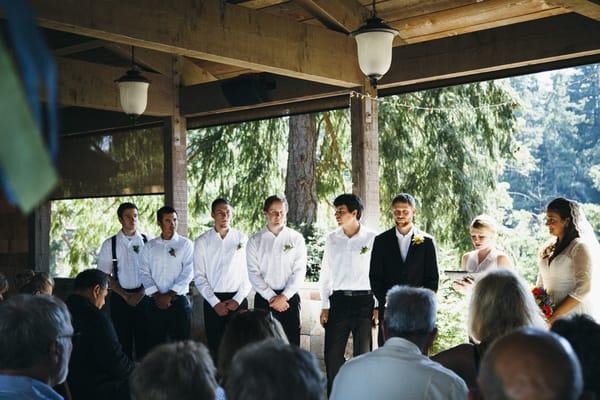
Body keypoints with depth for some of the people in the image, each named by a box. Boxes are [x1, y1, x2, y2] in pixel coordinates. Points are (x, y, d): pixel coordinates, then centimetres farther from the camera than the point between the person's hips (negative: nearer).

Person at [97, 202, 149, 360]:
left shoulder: (148, 242, 3)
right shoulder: (109, 244, 4)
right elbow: (105, 275, 3)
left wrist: (140, 295, -8)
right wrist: (125, 296, -5)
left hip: (143, 296, 0)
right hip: (120, 298, 0)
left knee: (144, 338, 0)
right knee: (122, 339, 4)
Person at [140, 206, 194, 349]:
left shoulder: (186, 244, 2)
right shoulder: (149, 247, 10)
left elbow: (188, 273, -6)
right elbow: (144, 273, 3)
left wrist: (170, 295, -11)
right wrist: (157, 296, -9)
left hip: (178, 302, -2)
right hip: (155, 303, 2)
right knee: (155, 344, 6)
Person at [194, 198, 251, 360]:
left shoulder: (242, 239, 2)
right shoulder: (202, 242, 1)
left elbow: (249, 272, 1)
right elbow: (199, 276, -1)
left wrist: (238, 299, -7)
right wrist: (215, 303, -7)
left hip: (238, 300, 0)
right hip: (213, 300, 0)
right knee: (214, 345, 4)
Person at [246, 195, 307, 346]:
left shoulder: (296, 239, 4)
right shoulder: (255, 241, 5)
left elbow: (299, 271, -2)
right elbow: (253, 273, -2)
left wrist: (284, 296, -11)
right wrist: (271, 297, -10)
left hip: (289, 298, 0)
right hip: (263, 298, 0)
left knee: (291, 344, -2)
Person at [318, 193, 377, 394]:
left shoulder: (373, 238, -3)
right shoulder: (332, 239, 7)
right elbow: (325, 274, 10)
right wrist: (324, 306, 6)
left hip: (364, 300, -3)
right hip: (339, 300, 3)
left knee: (363, 354, 4)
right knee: (333, 354, 3)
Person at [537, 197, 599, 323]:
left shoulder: (581, 247, -6)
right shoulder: (547, 251, 14)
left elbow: (584, 288, -14)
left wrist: (555, 316, -16)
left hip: (576, 318, -6)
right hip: (550, 319, 6)